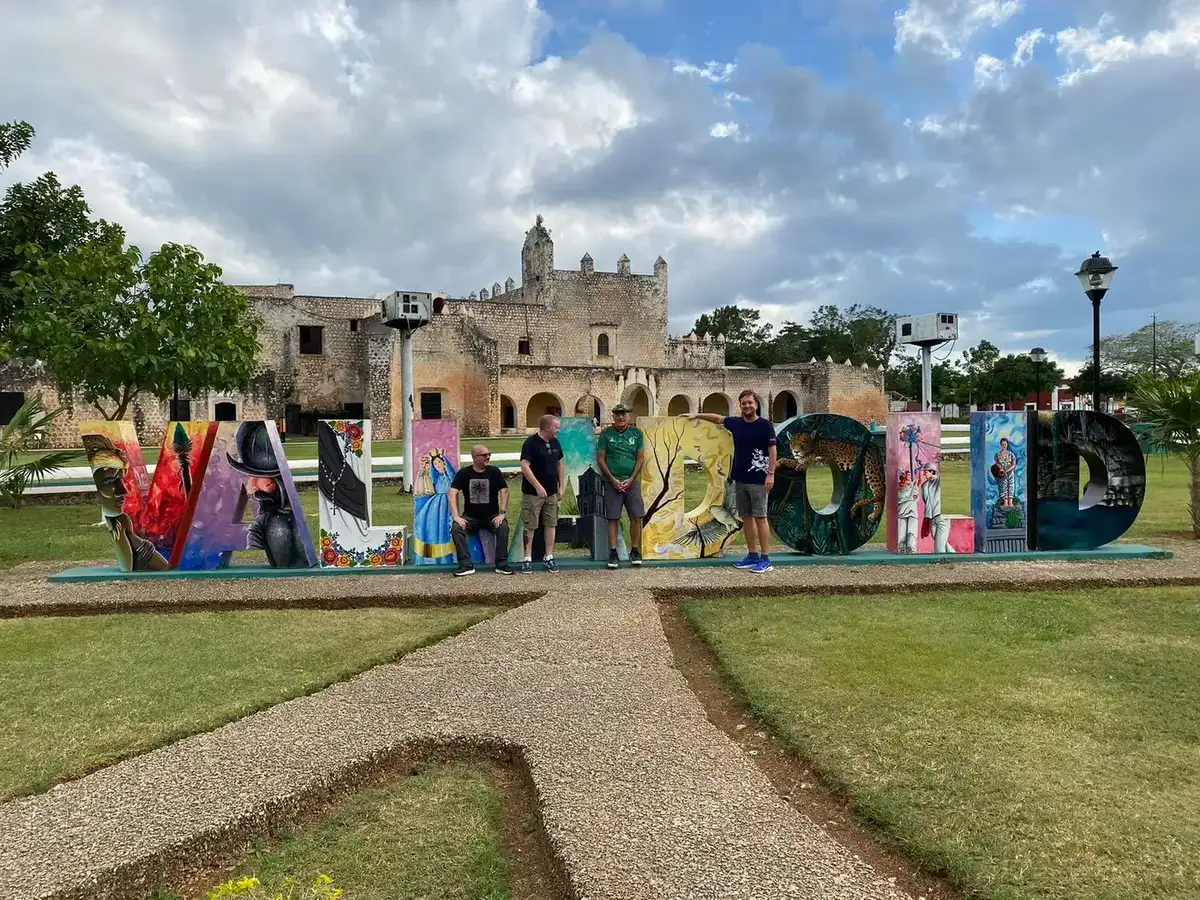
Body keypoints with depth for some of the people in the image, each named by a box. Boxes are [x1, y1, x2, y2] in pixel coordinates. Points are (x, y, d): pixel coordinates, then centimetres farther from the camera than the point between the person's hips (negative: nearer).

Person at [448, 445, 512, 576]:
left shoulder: (494, 472, -3)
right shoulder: (463, 473, -3)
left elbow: (504, 492, -8)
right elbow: (453, 493, -10)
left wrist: (502, 513, -20)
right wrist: (456, 516, -21)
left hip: (492, 516, -1)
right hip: (470, 517, 1)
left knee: (503, 527, -31)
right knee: (456, 527, -27)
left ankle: (501, 564, -18)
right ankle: (466, 565, -22)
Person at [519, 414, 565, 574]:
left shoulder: (555, 443, 8)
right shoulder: (531, 443, -15)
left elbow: (559, 465, 17)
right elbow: (524, 466, -21)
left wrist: (561, 487, 11)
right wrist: (538, 487, -25)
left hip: (552, 493, 7)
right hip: (532, 493, -7)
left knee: (551, 524, 8)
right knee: (529, 526, 0)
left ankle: (549, 557, 17)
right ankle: (527, 559, 8)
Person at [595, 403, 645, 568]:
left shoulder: (637, 433, 6)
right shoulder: (606, 434, 2)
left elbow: (640, 458, 4)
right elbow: (600, 459, 0)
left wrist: (630, 479, -6)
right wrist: (613, 479, -8)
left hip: (631, 482, 1)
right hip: (612, 482, -1)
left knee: (636, 517, -3)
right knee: (613, 518, -1)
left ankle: (635, 551, 10)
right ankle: (613, 553, 5)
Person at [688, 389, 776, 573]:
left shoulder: (765, 425, -8)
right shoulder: (735, 423, 8)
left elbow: (772, 450, -9)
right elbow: (717, 418, 25)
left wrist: (771, 474, -15)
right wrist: (697, 415, 29)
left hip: (758, 480, -6)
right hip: (739, 479, 6)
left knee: (760, 518, -6)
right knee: (746, 518, 9)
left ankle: (765, 559, -2)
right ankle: (752, 556, 17)